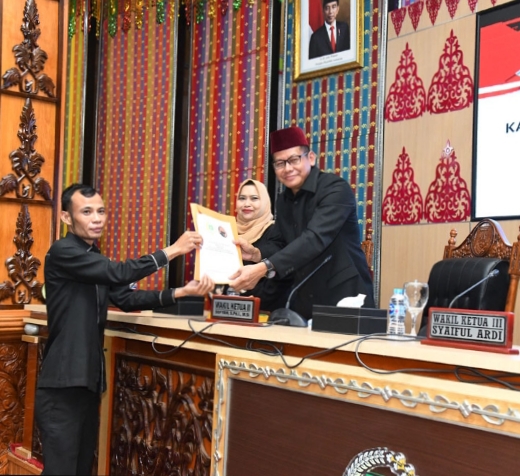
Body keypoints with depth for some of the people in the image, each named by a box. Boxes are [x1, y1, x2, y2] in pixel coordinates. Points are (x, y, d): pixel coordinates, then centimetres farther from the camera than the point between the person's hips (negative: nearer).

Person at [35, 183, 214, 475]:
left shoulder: (95, 260, 16)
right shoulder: (63, 253, -13)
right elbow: (119, 273, -23)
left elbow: (126, 298, 8)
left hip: (89, 380, 9)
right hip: (63, 384, -9)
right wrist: (173, 250, -18)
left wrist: (181, 292, -4)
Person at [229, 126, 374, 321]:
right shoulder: (284, 200, 9)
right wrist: (257, 253, -12)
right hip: (305, 302, 6)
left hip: (345, 298, -6)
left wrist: (264, 268, -37)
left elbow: (315, 239, -28)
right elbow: (282, 247, 10)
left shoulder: (335, 188, -15)